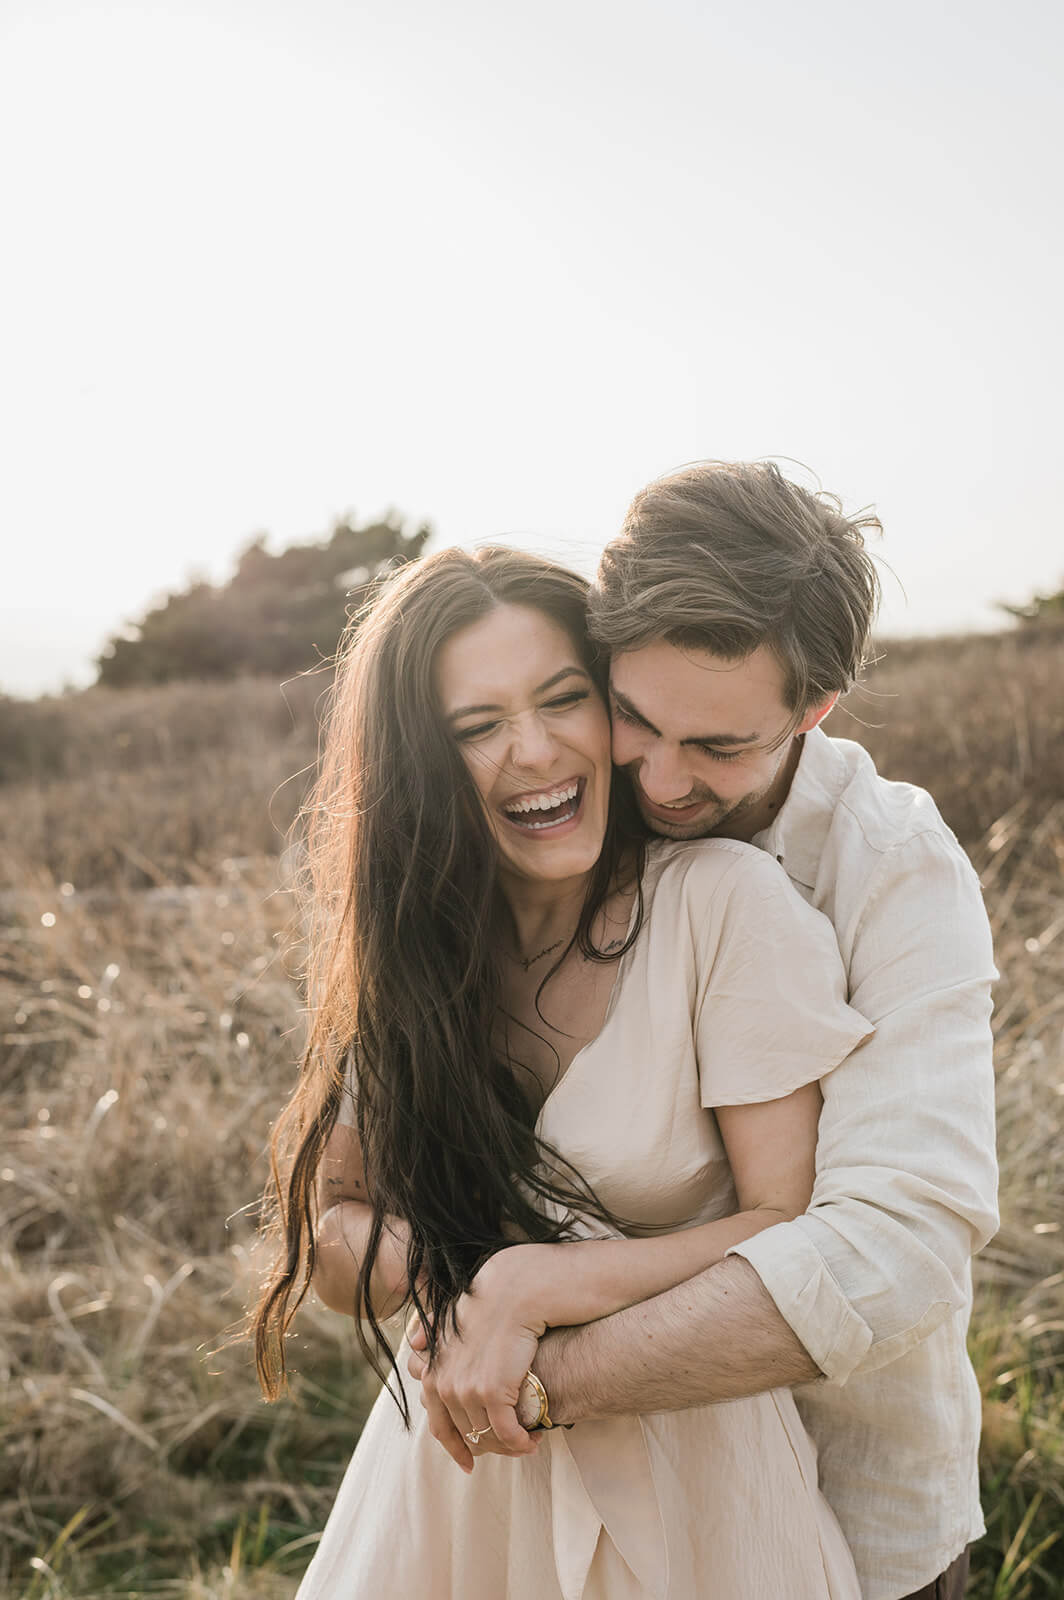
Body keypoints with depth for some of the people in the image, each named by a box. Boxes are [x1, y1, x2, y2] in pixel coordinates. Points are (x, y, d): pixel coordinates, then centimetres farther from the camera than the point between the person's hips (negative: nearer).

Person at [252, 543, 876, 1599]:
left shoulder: (727, 902, -19)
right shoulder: (411, 946, -5)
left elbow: (800, 1230, -16)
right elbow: (329, 1234, -4)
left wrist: (530, 1288, -22)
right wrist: (463, 1283, -23)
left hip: (686, 1461, -3)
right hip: (459, 1455, 4)